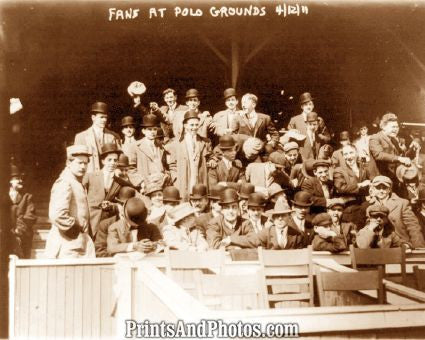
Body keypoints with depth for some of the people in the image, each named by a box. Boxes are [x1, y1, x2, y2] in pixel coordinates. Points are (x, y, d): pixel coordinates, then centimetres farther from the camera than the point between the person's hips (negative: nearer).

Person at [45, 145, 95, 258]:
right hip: (67, 245, -9)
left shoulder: (77, 183, 17)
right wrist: (75, 229, -14)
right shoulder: (64, 183, -13)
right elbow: (57, 215, -26)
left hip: (80, 244, 9)